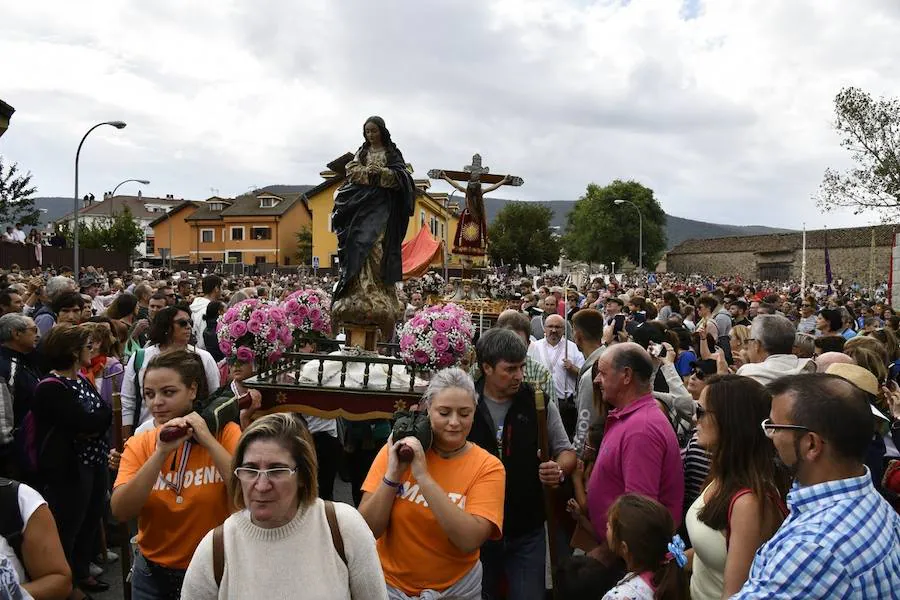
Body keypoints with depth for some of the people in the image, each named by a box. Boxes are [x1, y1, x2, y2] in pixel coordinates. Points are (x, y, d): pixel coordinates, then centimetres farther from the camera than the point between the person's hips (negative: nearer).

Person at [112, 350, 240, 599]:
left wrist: (207, 440, -25)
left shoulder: (225, 433, -12)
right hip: (152, 573, 2)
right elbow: (120, 512, -16)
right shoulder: (139, 444, -4)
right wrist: (162, 452, -26)